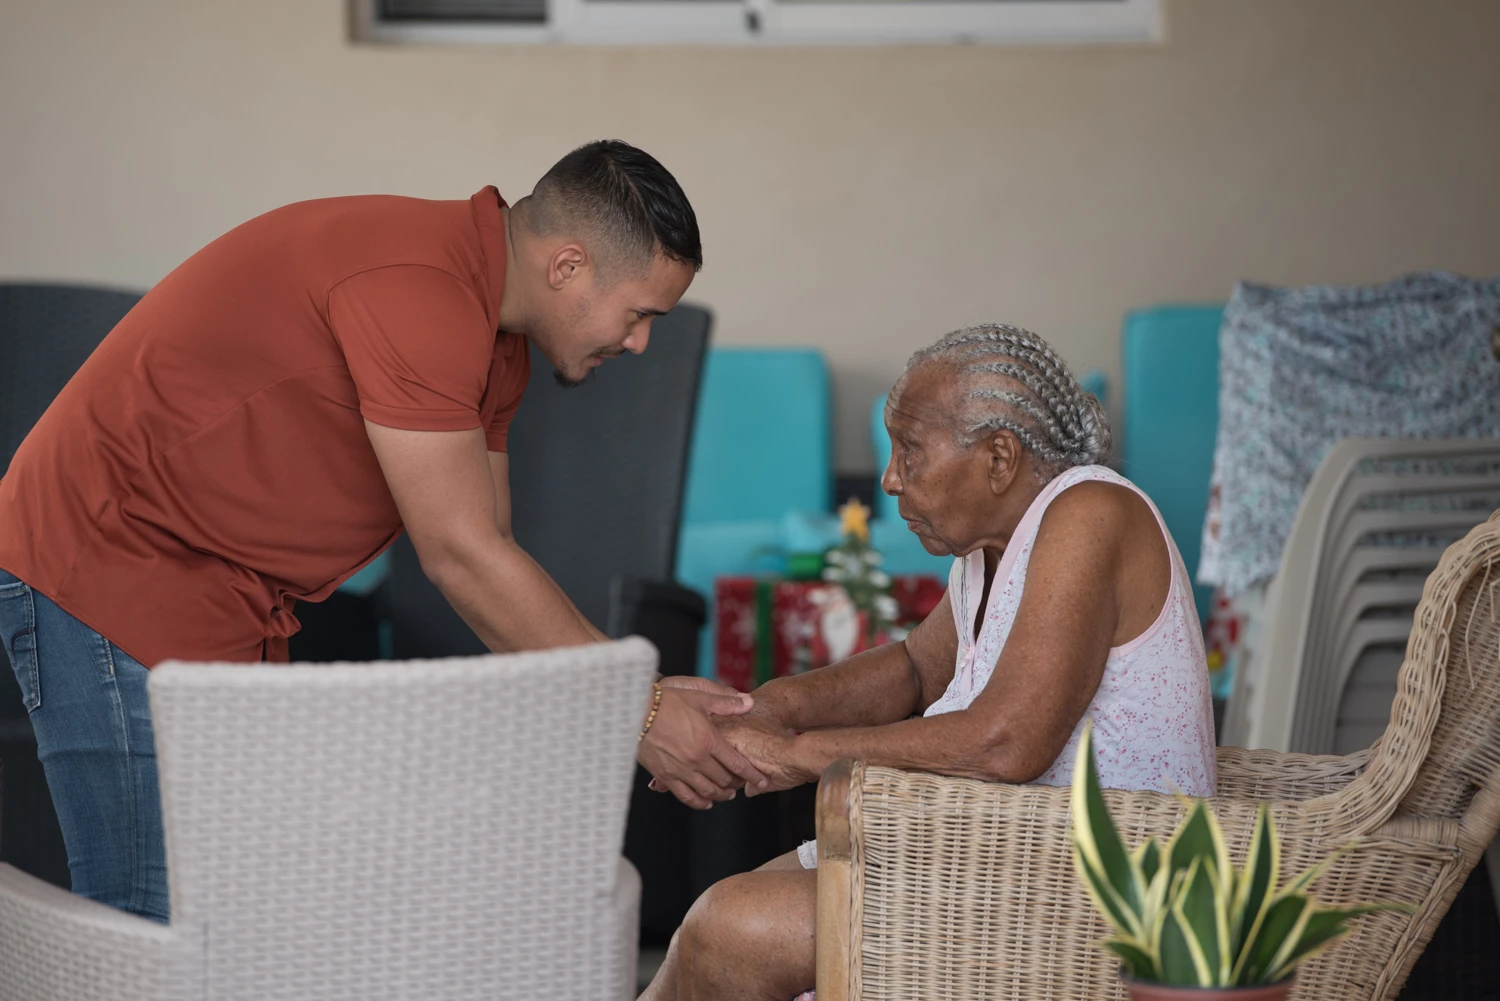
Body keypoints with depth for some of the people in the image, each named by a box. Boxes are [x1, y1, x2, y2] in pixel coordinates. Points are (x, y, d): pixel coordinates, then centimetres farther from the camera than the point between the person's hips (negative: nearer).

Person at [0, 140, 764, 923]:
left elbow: (487, 554, 10)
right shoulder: (415, 289, -26)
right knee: (158, 933, -11)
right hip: (107, 565, -10)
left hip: (228, 602, 10)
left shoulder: (494, 337, 8)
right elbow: (460, 558, -24)